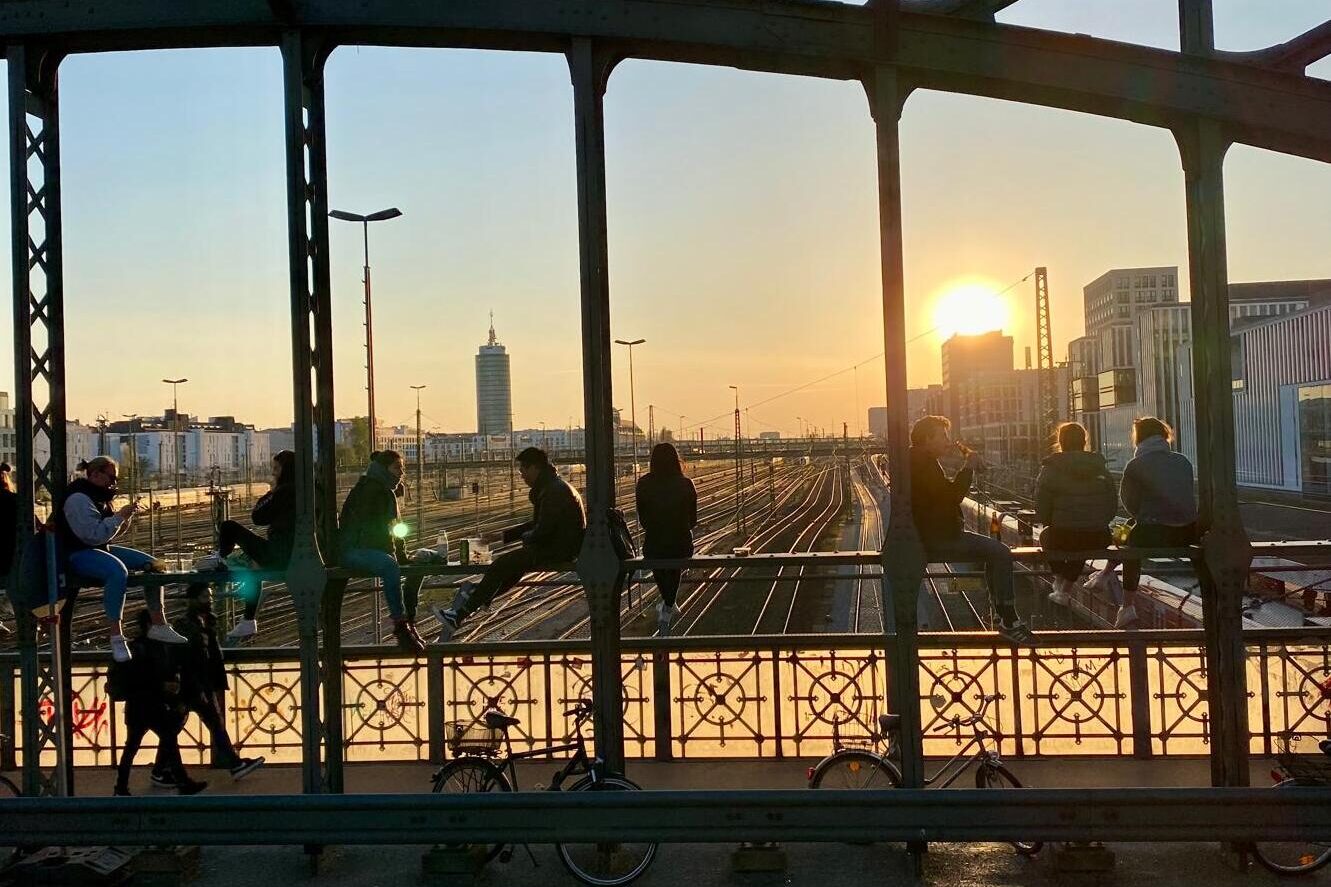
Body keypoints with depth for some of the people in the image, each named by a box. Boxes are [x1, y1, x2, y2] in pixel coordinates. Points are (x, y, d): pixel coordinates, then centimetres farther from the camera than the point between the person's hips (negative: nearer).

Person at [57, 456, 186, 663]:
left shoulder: (99, 495, 14)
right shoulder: (78, 498, -16)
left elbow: (111, 532, 20)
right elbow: (94, 535, -26)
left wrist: (126, 516, 2)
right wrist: (120, 516, -19)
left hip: (102, 549, 10)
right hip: (78, 553, -10)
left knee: (153, 564, 2)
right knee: (118, 571, -39)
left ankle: (158, 624, 6)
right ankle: (116, 637, -36)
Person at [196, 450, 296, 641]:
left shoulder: (284, 491, -14)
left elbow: (257, 516, -7)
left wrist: (271, 492, 2)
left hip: (278, 555, -9)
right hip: (294, 555, 10)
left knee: (228, 527, -1)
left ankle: (220, 558, 29)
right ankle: (249, 621, 39)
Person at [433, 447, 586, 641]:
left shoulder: (555, 491, -18)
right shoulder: (549, 487, 17)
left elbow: (543, 531, -23)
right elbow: (537, 524, 23)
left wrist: (526, 538, -2)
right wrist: (503, 535, 17)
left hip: (558, 550, -10)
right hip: (557, 547, 10)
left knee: (502, 564, -11)